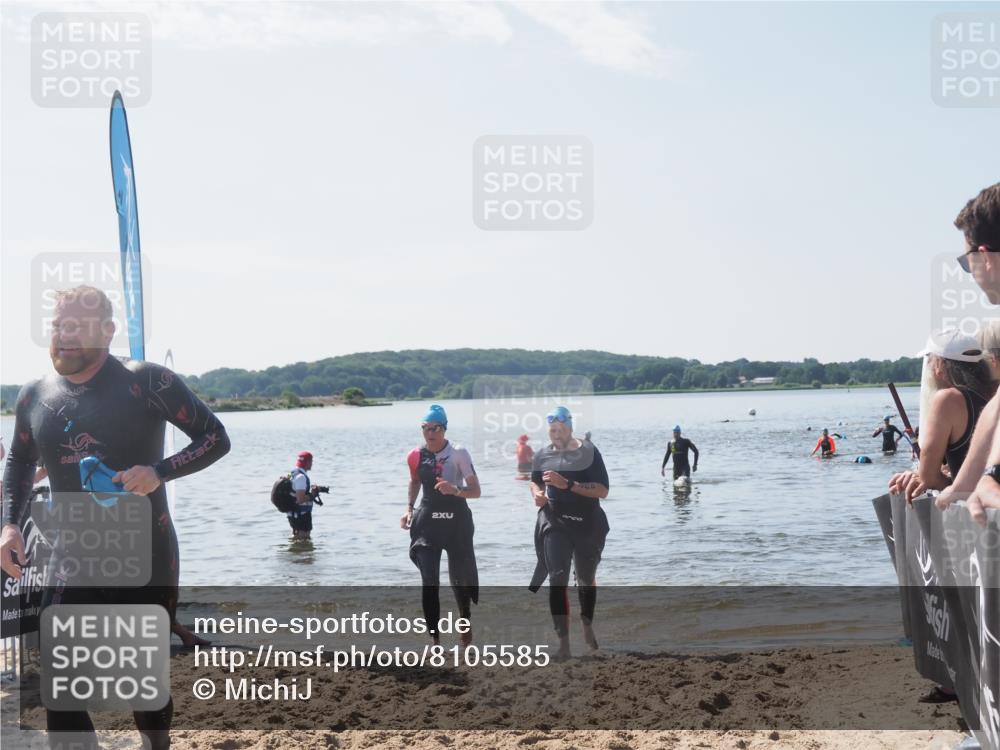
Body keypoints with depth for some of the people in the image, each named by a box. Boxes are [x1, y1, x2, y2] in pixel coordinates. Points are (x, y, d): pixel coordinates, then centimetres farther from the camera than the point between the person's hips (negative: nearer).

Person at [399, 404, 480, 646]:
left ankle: (465, 622, 42)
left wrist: (455, 490, -30)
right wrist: (409, 508, 10)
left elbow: (476, 491, -12)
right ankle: (435, 637, -4)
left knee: (460, 576, 12)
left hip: (456, 520, -2)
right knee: (429, 581, -9)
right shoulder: (416, 456, 0)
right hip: (428, 521, 2)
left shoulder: (458, 453, -11)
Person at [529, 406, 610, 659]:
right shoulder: (543, 455, 2)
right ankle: (564, 643, -10)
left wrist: (567, 484, -25)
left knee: (586, 579, 18)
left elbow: (603, 490, -17)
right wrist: (537, 493, -4)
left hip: (588, 524, -1)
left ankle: (587, 626, 44)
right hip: (555, 524, 1)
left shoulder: (589, 452, -10)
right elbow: (535, 481, 20)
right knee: (557, 579, -12)